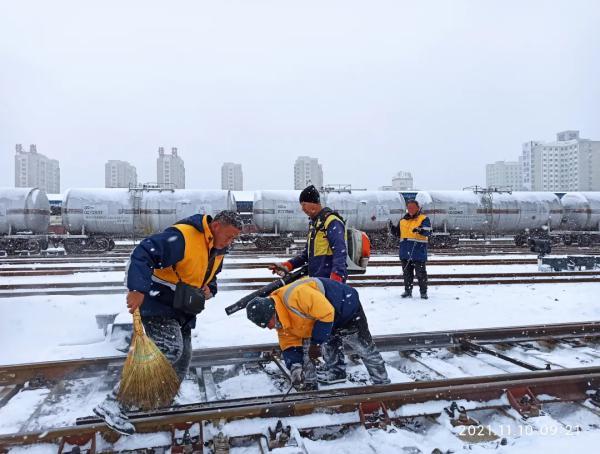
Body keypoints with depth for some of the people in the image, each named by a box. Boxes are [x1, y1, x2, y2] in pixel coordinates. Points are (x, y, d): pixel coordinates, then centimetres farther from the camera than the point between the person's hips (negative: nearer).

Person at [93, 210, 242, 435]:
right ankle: (112, 403, -18)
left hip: (182, 311, 9)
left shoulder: (217, 251, 7)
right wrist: (138, 289, -40)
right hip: (157, 303, -9)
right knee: (169, 350, -25)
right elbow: (143, 254, -31)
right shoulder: (182, 236, -24)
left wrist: (209, 289, 0)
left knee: (182, 359, 9)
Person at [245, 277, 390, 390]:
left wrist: (316, 342, -26)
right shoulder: (281, 320, -7)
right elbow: (289, 344, -3)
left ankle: (383, 384, 19)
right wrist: (294, 366, -20)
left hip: (347, 308, -8)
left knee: (365, 349, 4)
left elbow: (326, 313, -36)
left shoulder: (295, 296, -39)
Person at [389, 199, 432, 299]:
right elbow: (398, 233, 20)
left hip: (418, 252, -5)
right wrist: (392, 227, 1)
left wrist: (420, 230, -37)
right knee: (407, 272, 12)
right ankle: (408, 291, 22)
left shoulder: (424, 219, -2)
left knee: (420, 273, 1)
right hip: (405, 252, 5)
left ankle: (423, 292, 11)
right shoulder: (403, 220, 15)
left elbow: (428, 232, -17)